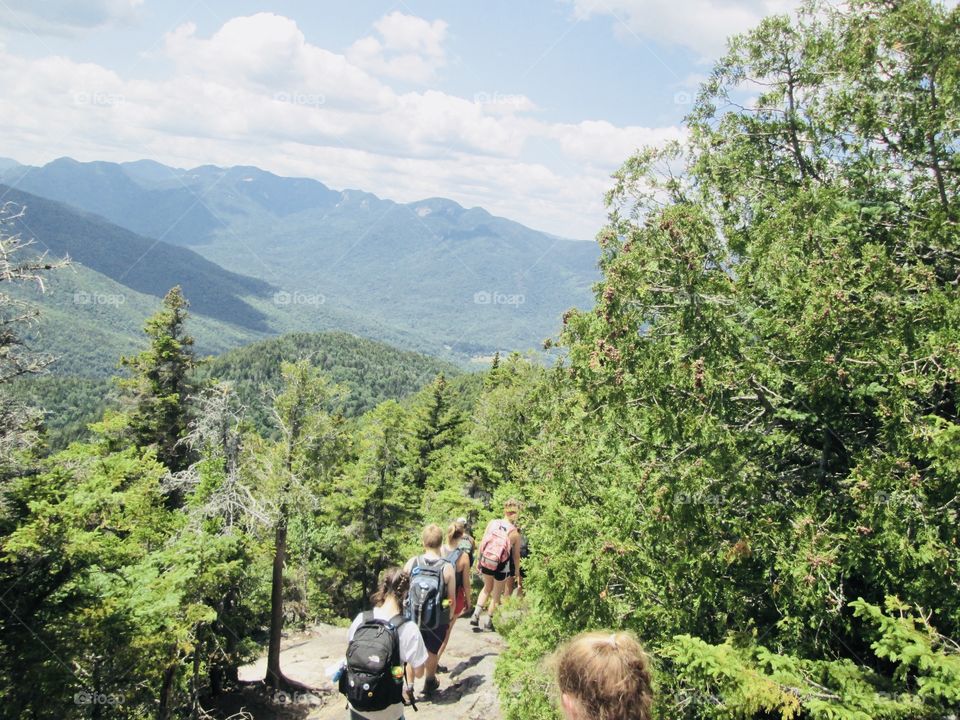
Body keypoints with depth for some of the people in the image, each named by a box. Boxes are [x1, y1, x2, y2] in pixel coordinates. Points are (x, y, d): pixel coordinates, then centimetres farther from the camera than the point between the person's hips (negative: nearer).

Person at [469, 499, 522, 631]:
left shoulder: (492, 523, -7)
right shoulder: (514, 533, -13)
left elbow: (482, 542, -2)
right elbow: (516, 555, -5)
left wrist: (479, 559, 9)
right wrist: (517, 573, 8)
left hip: (486, 561, 3)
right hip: (501, 566, -3)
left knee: (487, 588, 26)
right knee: (496, 594, 18)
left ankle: (475, 615, 18)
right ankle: (489, 621, 26)